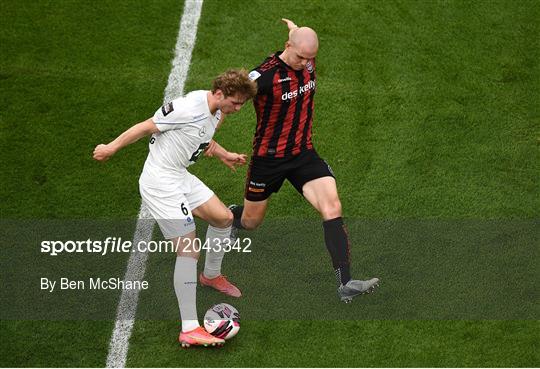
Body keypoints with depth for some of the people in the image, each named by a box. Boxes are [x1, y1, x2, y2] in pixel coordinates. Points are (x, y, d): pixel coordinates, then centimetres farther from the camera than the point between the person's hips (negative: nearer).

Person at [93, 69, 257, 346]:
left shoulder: (215, 112, 5)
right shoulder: (189, 108, -25)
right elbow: (148, 126, -15)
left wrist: (223, 155, 22)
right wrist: (113, 147, -7)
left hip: (181, 177, 10)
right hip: (160, 181, -10)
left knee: (224, 217, 17)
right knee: (189, 250, -13)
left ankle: (212, 275, 45)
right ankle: (189, 330, -12)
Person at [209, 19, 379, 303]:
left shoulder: (308, 62, -6)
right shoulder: (265, 75, -24)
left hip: (303, 153, 4)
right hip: (268, 158, -4)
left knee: (332, 207, -17)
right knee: (250, 222, 13)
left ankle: (345, 284, -20)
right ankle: (228, 216, 53)